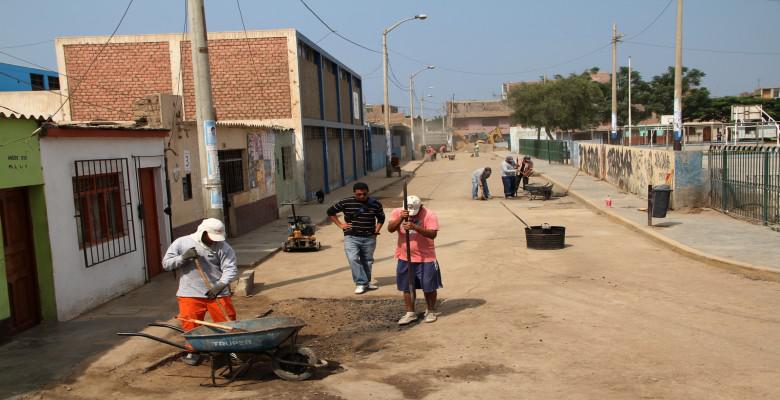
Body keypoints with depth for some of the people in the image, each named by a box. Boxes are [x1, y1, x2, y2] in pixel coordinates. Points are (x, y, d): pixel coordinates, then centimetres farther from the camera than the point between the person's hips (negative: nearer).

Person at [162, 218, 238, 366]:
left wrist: (220, 285, -27)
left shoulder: (223, 247, -3)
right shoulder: (182, 243, 1)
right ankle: (193, 351, 25)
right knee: (190, 325, 1)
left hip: (217, 293, 0)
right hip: (190, 293, 0)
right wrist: (183, 257, -15)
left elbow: (231, 269, -11)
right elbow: (166, 264, 3)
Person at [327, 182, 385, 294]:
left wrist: (377, 230, 7)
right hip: (351, 237, -2)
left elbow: (381, 217, 19)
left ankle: (366, 282, 26)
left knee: (367, 260, 10)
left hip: (369, 238, 2)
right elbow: (330, 212, 7)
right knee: (353, 259, -17)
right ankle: (361, 283, -10)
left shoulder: (375, 204, 2)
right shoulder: (346, 203, -5)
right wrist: (340, 225, 2)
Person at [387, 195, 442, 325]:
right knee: (407, 287, 10)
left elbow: (433, 234, -25)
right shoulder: (398, 212, -5)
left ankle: (431, 312, 26)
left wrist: (415, 227, -37)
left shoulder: (429, 215, -15)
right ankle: (410, 313, 24)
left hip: (426, 258, -3)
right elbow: (390, 228, -16)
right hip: (404, 258, 3)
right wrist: (400, 218, -32)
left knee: (429, 287, 6)